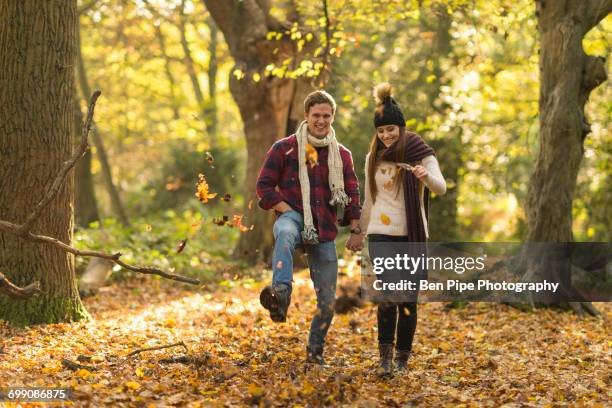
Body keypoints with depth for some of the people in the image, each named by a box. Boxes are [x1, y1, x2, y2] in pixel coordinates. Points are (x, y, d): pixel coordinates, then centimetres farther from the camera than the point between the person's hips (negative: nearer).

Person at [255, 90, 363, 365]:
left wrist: (355, 231, 7)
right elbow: (264, 186, 3)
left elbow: (352, 195, 16)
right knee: (285, 234, -43)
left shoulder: (342, 155, 13)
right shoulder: (285, 148, 3)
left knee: (328, 299, 3)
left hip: (324, 232, 4)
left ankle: (315, 351, 24)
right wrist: (287, 210, -10)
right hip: (293, 217, -4)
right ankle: (281, 294, -65)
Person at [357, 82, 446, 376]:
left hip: (412, 235, -1)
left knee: (408, 298, 2)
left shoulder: (420, 153, -3)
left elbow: (441, 188, -18)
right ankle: (385, 355, -13)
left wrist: (426, 176, -39)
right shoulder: (373, 158, 8)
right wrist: (361, 231, 22)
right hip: (381, 234, 1)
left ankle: (402, 357, 14)